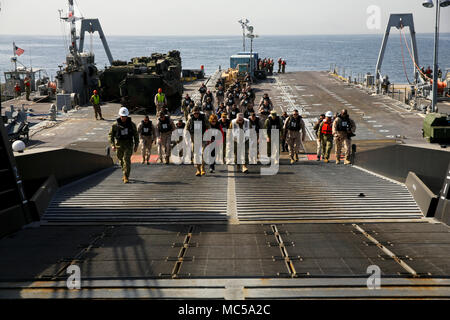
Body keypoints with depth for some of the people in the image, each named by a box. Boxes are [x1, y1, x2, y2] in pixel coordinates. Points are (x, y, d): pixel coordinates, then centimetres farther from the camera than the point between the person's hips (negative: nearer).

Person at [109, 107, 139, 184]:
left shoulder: (131, 124, -2)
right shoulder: (115, 125, -2)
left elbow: (136, 135, 7)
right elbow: (111, 135, 5)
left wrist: (136, 145, 5)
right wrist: (112, 145, -5)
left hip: (128, 144, -2)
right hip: (119, 145, 2)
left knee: (127, 160, -14)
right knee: (121, 161, 11)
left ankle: (126, 177, -15)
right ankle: (126, 174, 31)